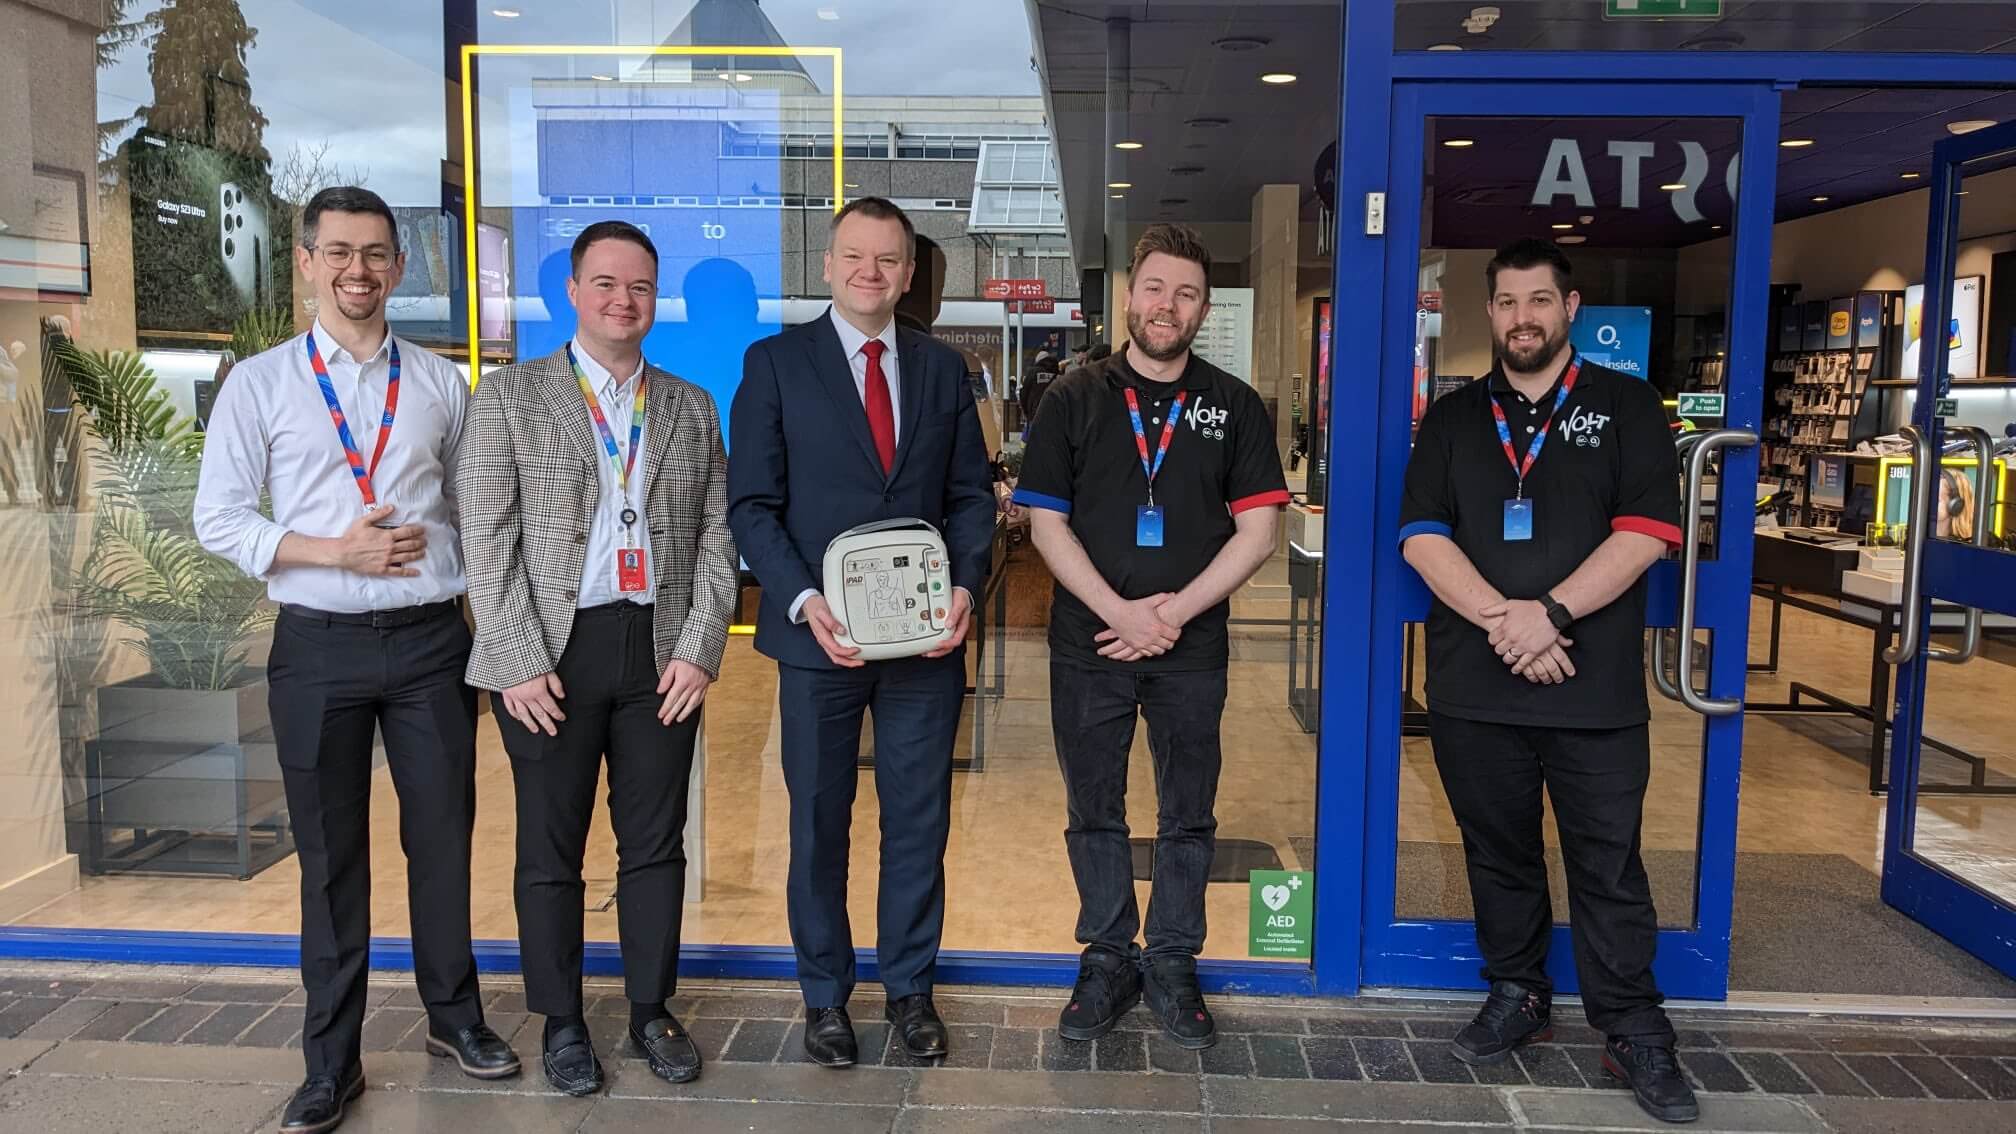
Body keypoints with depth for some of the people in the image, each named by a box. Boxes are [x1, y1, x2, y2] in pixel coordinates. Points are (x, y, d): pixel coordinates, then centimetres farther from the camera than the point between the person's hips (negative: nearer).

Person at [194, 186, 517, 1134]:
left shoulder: (440, 383, 7)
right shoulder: (260, 383, 3)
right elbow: (220, 519, -1)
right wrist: (336, 551, -13)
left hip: (431, 638, 1)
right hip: (319, 645, -1)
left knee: (443, 836, 10)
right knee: (330, 856, 8)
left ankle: (455, 1015, 31)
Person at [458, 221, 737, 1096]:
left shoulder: (691, 408, 10)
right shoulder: (510, 395, 2)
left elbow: (717, 538, 7)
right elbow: (487, 538, -4)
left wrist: (700, 647, -3)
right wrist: (521, 661, -11)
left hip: (663, 653, 2)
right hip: (550, 654, -2)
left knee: (655, 843, 10)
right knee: (551, 850, 8)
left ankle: (651, 1008, 26)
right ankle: (561, 1021, 24)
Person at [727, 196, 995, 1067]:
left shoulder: (942, 368, 9)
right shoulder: (776, 363, -1)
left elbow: (971, 495, 8)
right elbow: (752, 503, -5)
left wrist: (965, 585, -9)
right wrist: (802, 601, -18)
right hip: (821, 634, -2)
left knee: (919, 819, 11)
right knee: (819, 823, 11)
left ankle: (908, 986, 28)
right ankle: (824, 995, 28)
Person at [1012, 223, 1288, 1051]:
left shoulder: (1234, 407, 4)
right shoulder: (1076, 400, 2)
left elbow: (1257, 530, -1)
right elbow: (1047, 523, -2)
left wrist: (1175, 612, -12)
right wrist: (1120, 611, -13)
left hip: (1192, 649, 1)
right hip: (1088, 644, 0)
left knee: (1187, 816, 9)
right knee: (1094, 812, 9)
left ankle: (1172, 965, 23)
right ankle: (1106, 960, 24)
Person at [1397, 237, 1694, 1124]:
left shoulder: (1626, 407, 4)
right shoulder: (1452, 418, 9)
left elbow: (1647, 531, -6)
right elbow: (1422, 536, -1)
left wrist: (1551, 612, -17)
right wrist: (1501, 618, -15)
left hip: (1596, 690, -2)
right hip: (1475, 687, 2)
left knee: (1608, 866, 4)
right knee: (1498, 852, 14)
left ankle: (1634, 1032, 16)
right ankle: (1516, 996, 30)